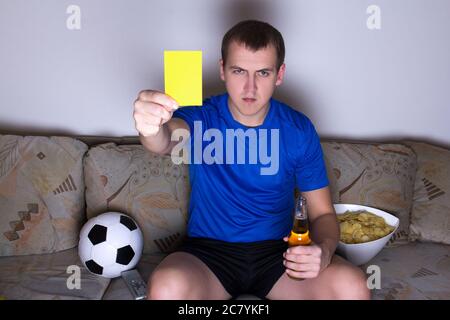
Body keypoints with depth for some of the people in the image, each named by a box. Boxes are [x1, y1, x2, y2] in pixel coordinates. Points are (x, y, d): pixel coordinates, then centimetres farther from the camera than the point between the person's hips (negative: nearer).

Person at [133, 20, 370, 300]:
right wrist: (152, 129, -59)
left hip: (278, 251, 2)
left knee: (352, 286, -24)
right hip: (209, 250, -1)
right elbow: (168, 139, -33)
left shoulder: (299, 130, -3)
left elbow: (323, 212, 3)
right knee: (168, 288, -34)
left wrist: (324, 251, -20)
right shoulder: (202, 118, -9)